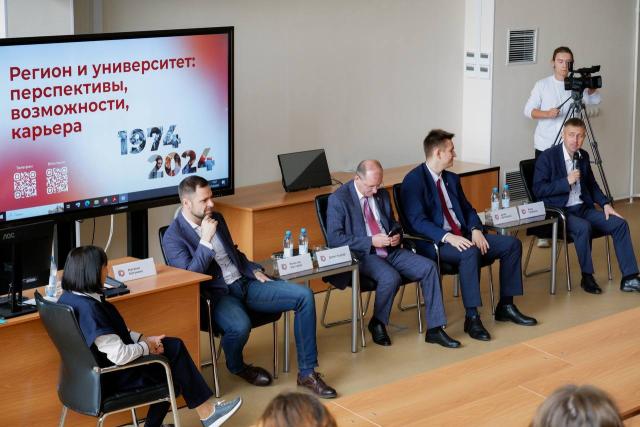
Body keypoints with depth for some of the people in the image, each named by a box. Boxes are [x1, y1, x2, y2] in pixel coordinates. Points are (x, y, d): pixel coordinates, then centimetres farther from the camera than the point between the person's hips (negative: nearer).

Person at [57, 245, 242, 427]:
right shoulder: (88, 308, -30)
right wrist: (146, 347, -9)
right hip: (110, 379, -9)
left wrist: (143, 339, 2)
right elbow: (120, 355, -29)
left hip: (93, 372, 9)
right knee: (175, 351, 3)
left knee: (173, 346, 14)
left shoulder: (69, 298, -1)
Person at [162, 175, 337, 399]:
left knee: (304, 295, -12)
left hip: (245, 283, 7)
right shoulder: (173, 237, -8)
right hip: (216, 295, -6)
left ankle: (307, 372, -6)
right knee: (240, 326, -39)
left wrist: (254, 270, 8)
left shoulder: (216, 218, 13)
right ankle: (236, 366, 1)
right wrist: (206, 239, -22)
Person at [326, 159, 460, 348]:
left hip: (390, 250, 6)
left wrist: (397, 236, 0)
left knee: (428, 268, -14)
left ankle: (434, 329, -10)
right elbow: (334, 238, -14)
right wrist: (371, 241, -19)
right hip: (362, 255, -6)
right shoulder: (338, 199, -7)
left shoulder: (382, 194, 12)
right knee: (391, 277, -34)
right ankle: (377, 323, -5)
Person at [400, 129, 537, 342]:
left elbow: (468, 209, 19)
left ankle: (506, 306, 4)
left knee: (512, 244, -4)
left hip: (462, 236, 8)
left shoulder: (452, 179, 16)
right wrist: (447, 237, -31)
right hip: (433, 242, -8)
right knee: (470, 252, -37)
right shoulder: (414, 180, -11)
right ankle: (472, 318, -28)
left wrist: (475, 230, -4)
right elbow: (417, 221, -19)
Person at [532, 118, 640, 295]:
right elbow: (538, 190, -14)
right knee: (584, 227, -35)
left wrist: (605, 203, 5)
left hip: (583, 207, 7)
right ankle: (587, 278, -18)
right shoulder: (547, 157, -10)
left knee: (620, 223, -11)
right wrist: (567, 181, -22)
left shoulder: (583, 156, 9)